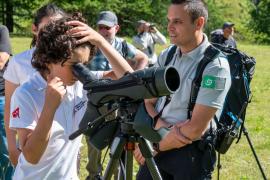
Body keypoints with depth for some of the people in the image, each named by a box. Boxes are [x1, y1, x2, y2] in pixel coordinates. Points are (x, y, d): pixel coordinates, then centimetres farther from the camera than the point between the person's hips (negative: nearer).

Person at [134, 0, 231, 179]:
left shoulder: (215, 66, -16)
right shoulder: (167, 55, 4)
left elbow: (196, 129, -19)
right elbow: (148, 102, 5)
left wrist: (155, 146, -11)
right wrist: (162, 127, -15)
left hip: (192, 153, -5)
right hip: (160, 146, 5)